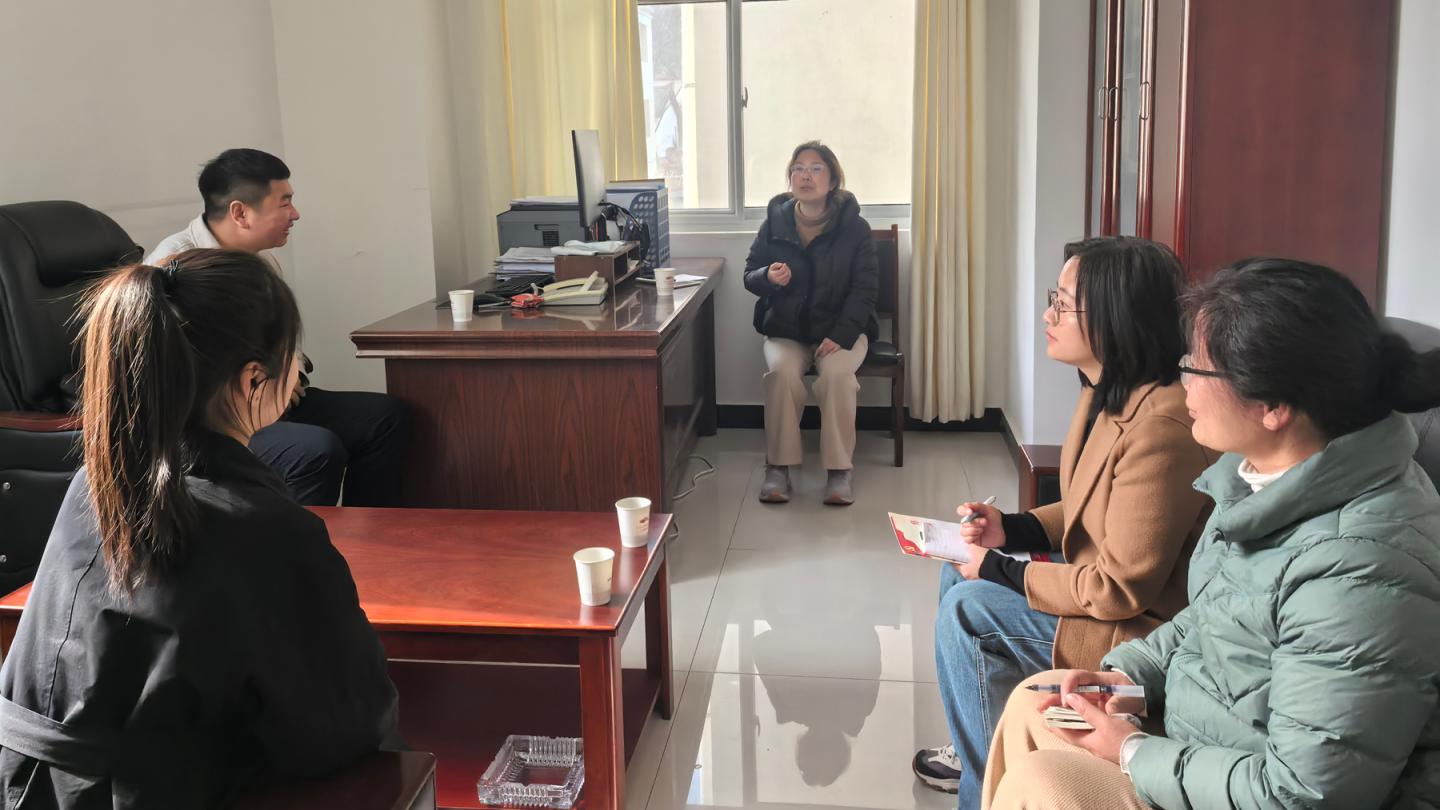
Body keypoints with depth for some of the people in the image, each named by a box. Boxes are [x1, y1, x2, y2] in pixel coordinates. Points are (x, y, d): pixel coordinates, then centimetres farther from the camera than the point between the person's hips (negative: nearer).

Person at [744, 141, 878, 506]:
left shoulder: (854, 226, -3)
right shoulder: (775, 222, 3)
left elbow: (865, 287, -7)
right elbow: (749, 276, 10)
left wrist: (840, 336, -20)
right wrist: (768, 277, -16)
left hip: (839, 328, -1)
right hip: (785, 328, 2)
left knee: (836, 374, -32)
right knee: (781, 372, -30)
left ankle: (840, 469, -21)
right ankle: (778, 466, -19)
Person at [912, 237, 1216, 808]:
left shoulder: (1158, 428, -31)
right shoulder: (1109, 394, 0)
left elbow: (1123, 588, -27)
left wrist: (1001, 571, -17)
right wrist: (1011, 529, -1)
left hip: (1146, 631, -10)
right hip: (1103, 586, 10)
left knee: (967, 610, -14)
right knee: (959, 571, 10)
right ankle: (977, 748, 25)